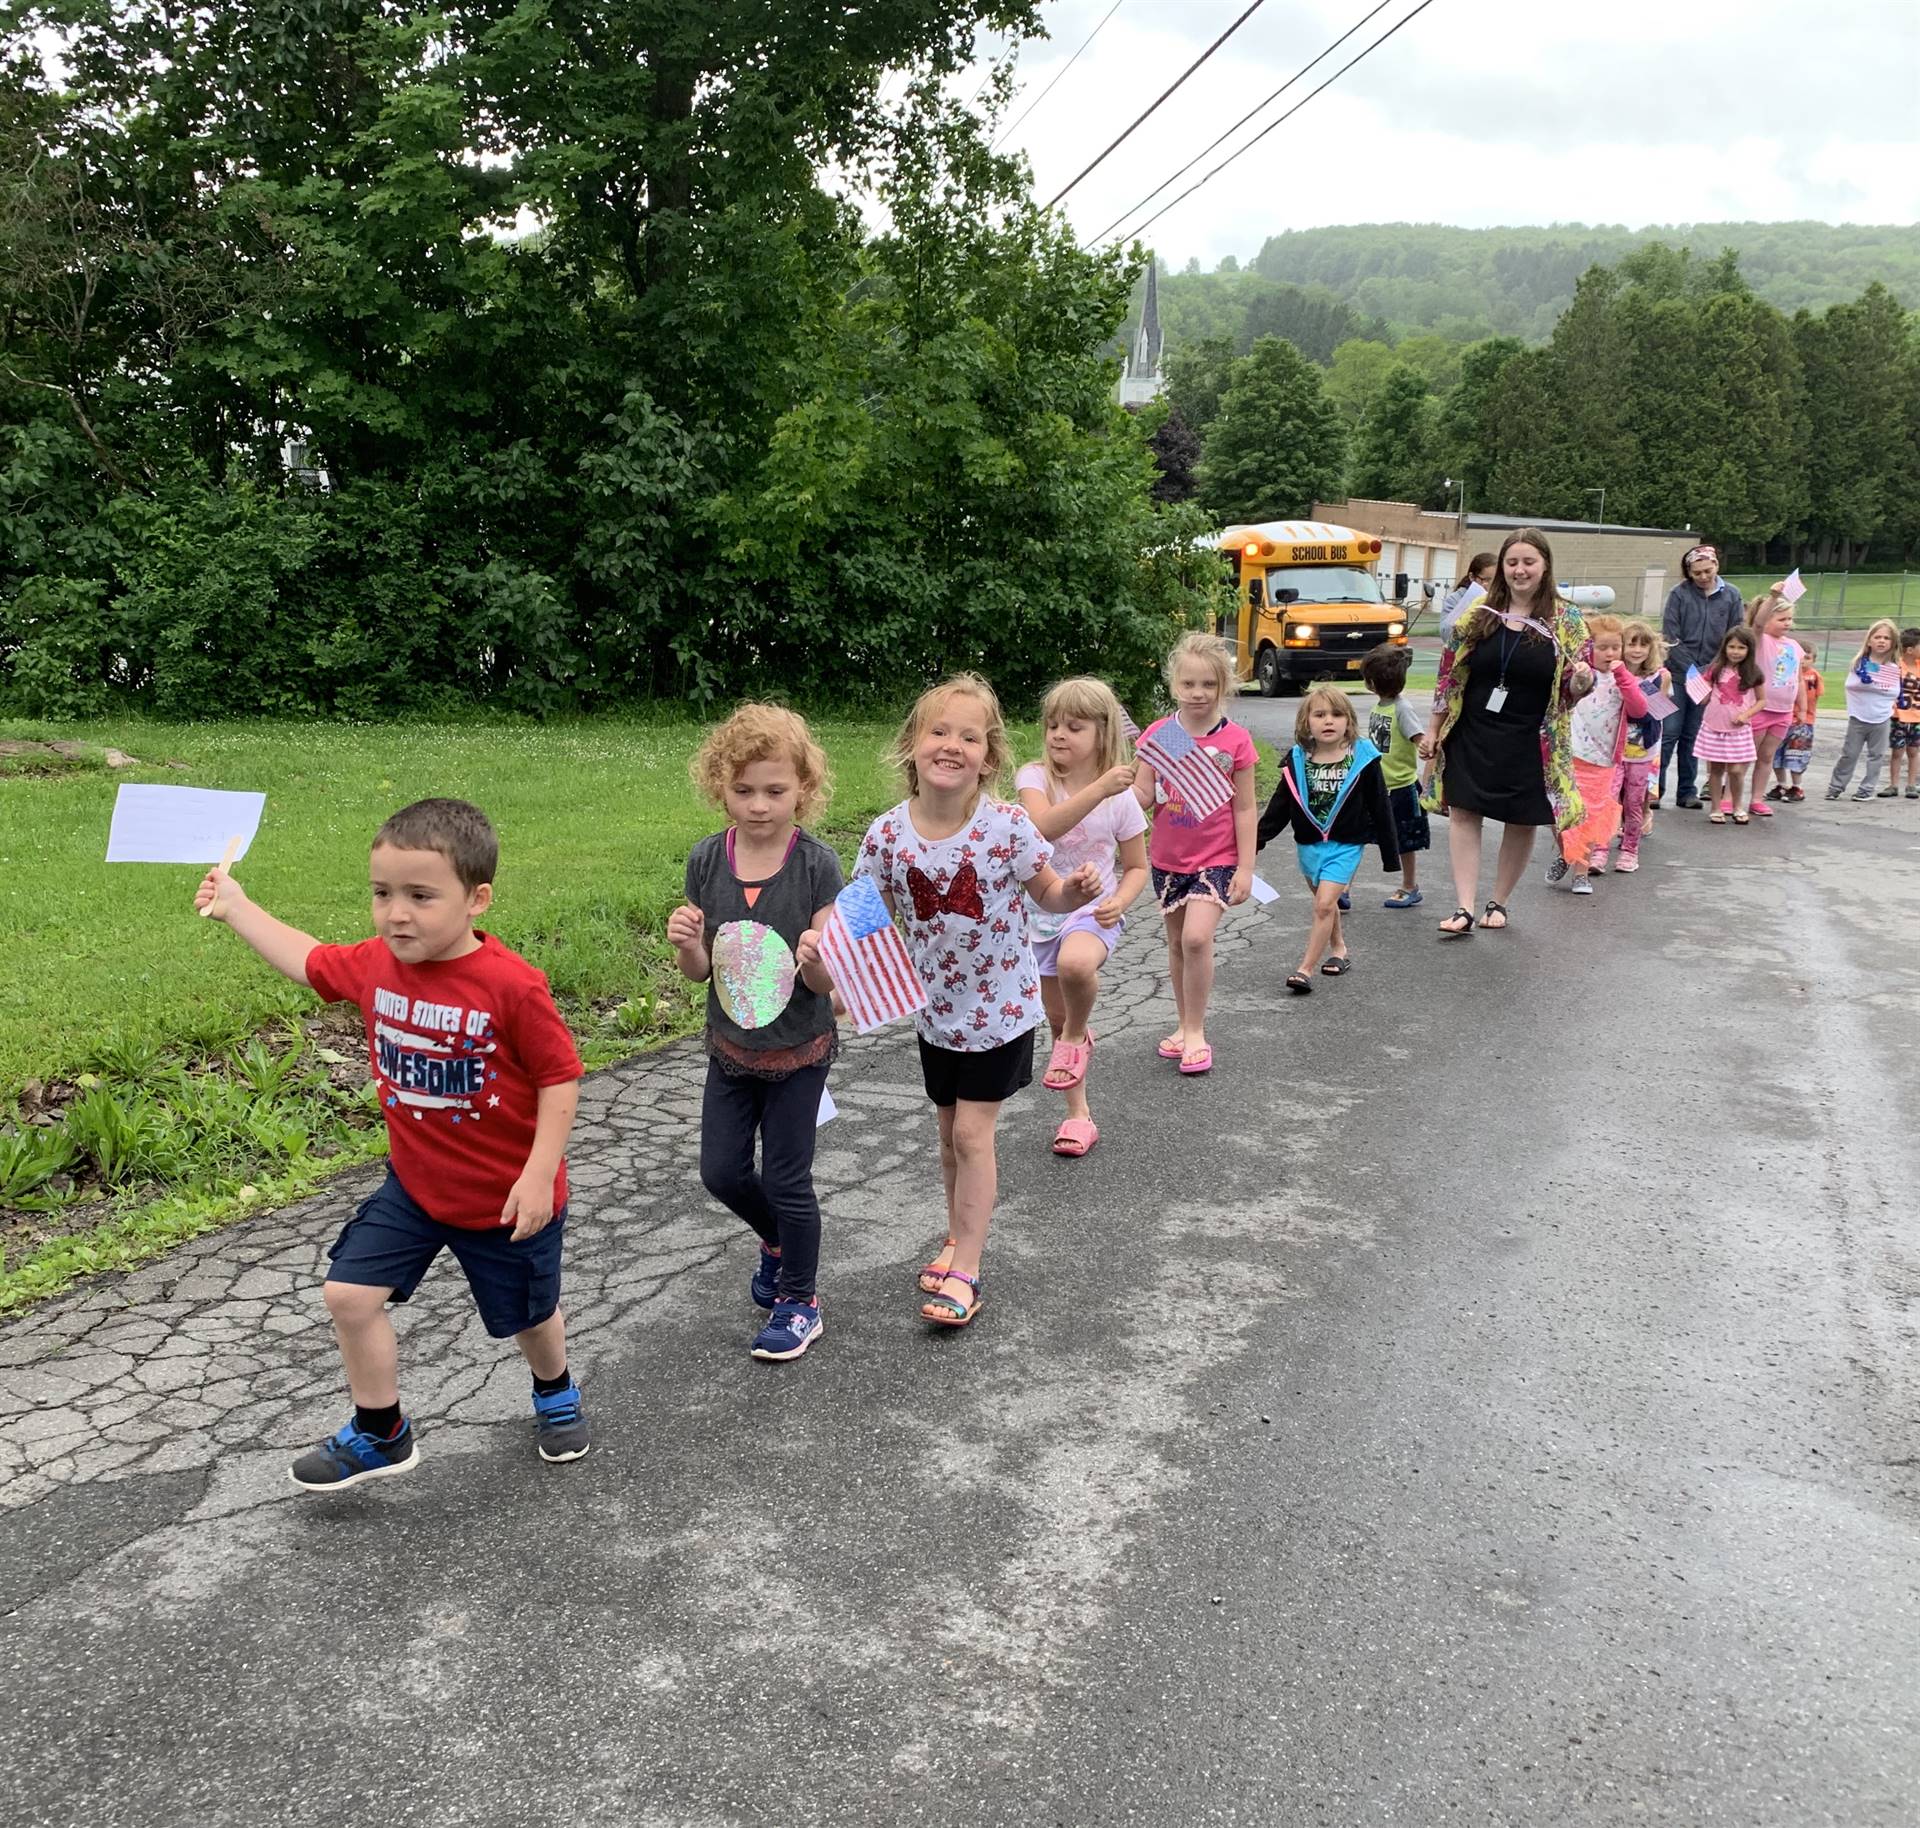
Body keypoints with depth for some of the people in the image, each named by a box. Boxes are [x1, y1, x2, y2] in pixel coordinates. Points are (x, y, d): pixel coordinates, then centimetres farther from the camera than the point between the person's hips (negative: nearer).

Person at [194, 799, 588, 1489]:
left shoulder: (512, 986, -27)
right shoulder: (375, 965, -9)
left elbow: (560, 1078, -20)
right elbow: (309, 961, 12)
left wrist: (538, 1175, -23)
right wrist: (237, 907, 16)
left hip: (509, 1196, -4)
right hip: (415, 1186, 5)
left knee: (528, 1314, 16)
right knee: (349, 1292, -3)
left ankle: (555, 1392, 50)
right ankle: (380, 1434, 19)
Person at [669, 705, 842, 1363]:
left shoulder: (816, 865, -17)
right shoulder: (707, 860, -7)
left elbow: (826, 982, -15)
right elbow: (700, 971, -1)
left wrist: (814, 959, -37)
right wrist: (685, 944, -22)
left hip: (797, 1049, -4)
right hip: (730, 1046, 4)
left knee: (786, 1179, 6)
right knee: (721, 1173, 12)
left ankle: (800, 1302, 28)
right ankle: (776, 1240, 44)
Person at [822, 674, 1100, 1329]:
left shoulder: (1007, 826, -20)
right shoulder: (886, 835, -13)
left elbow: (1048, 895, -6)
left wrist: (1076, 891, -28)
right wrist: (822, 942, -25)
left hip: (1001, 1004, -3)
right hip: (936, 1005, 4)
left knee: (972, 1132, -3)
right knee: (950, 1130, 18)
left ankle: (964, 1272, 8)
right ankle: (960, 1238, 39)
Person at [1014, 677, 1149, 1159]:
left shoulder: (1121, 797, -7)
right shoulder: (1034, 778, -9)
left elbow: (1137, 867, 3)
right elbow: (1044, 826, -31)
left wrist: (1119, 901, -16)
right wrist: (1099, 789, -38)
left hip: (1093, 911, -2)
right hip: (1042, 913, 3)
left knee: (1075, 963, -37)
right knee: (1057, 1019, 11)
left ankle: (1079, 1033, -5)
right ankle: (1078, 1114, 31)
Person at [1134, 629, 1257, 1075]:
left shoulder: (1235, 741, -8)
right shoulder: (1158, 733, -3)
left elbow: (1245, 809, -4)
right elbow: (1143, 796, -2)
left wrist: (1245, 867, -7)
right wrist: (1126, 786, -25)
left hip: (1216, 858, -3)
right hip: (1168, 857, 4)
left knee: (1197, 937, -18)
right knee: (1177, 942, 14)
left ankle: (1196, 1031, -3)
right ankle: (1185, 1024, 31)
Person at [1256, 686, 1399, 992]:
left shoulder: (1362, 760, -8)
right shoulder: (1297, 761, -2)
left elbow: (1380, 808, -2)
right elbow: (1279, 806, 5)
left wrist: (1390, 853, 1)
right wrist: (1257, 839, -3)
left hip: (1345, 845, -4)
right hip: (1308, 844, 4)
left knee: (1324, 904, -14)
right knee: (1325, 904, 19)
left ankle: (1305, 969, -10)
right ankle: (1339, 950, 40)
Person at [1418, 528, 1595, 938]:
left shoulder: (1566, 620, -3)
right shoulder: (1480, 613, 1)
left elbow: (1574, 688, 0)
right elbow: (1450, 674, 6)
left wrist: (1583, 679, -24)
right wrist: (1433, 728, 5)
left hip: (1530, 744, -1)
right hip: (1473, 735, 1)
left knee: (1522, 823, 7)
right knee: (1464, 813, -4)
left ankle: (1498, 903, 24)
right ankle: (1464, 908, -1)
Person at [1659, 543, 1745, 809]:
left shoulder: (1731, 595, 2)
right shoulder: (1679, 594, -4)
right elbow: (1671, 637, -7)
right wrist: (1692, 670, -12)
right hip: (1678, 674, -2)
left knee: (1693, 736, 9)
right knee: (1669, 733, -2)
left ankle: (1688, 792, 15)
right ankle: (1654, 789, 4)